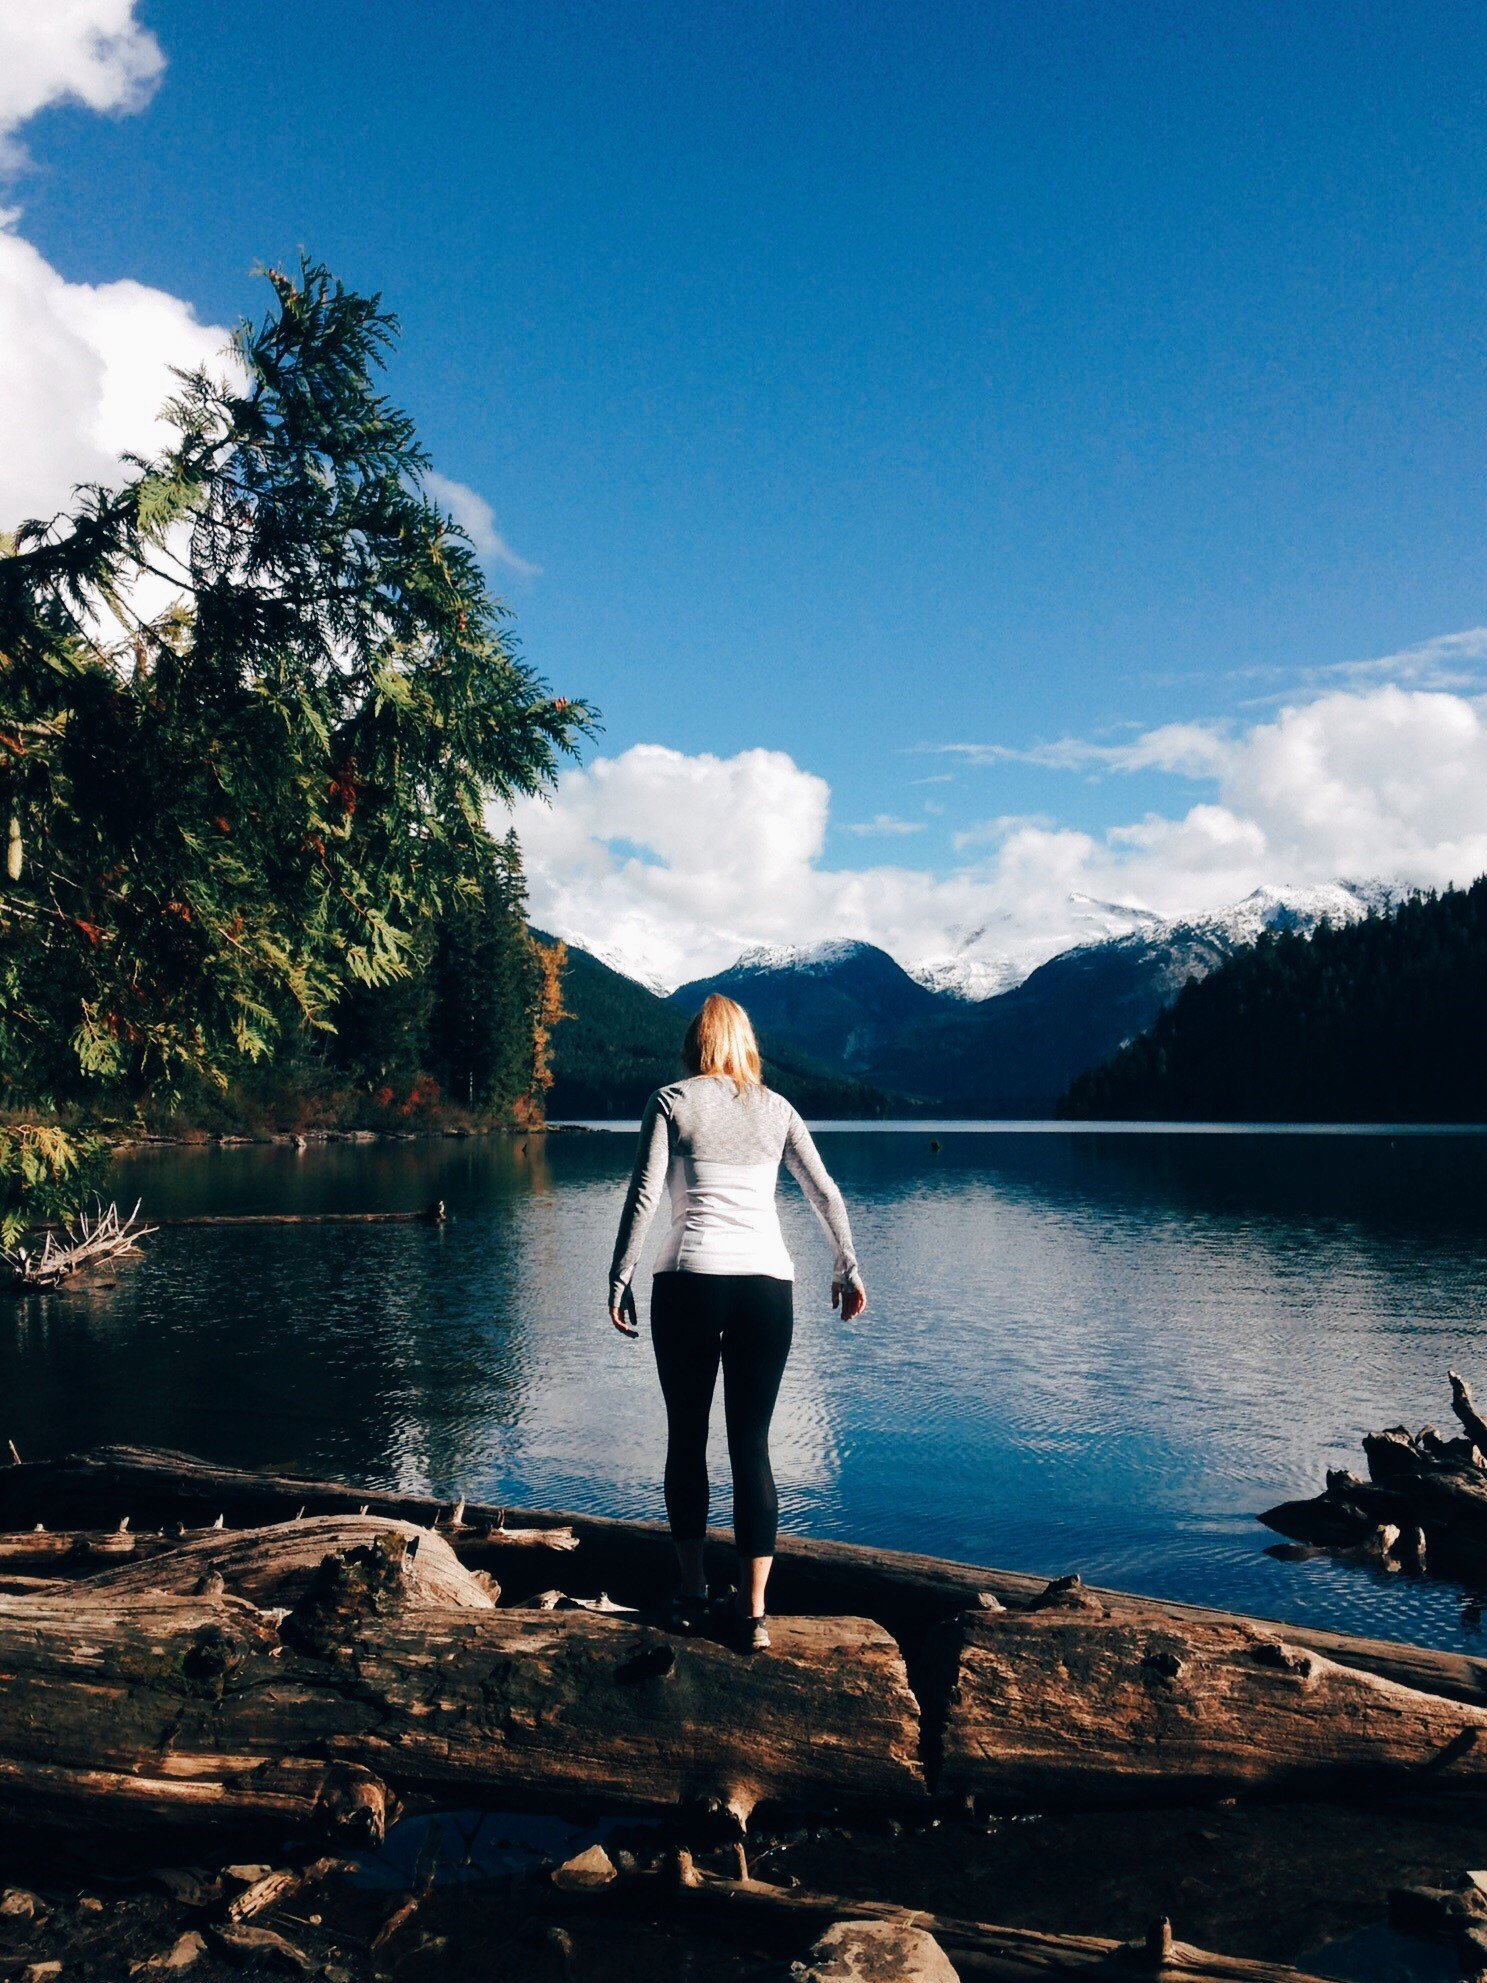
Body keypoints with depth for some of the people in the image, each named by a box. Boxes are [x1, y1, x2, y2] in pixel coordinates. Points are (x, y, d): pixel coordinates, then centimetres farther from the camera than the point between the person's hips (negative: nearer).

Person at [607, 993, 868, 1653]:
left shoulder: (672, 1101, 4)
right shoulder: (776, 1108, 12)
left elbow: (643, 1195, -4)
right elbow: (826, 1194, 12)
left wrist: (619, 1279, -1)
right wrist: (848, 1270, 20)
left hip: (690, 1279, -2)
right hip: (767, 1281, 2)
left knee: (686, 1437, 12)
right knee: (751, 1443, 6)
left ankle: (691, 1594, 20)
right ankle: (753, 1611, 5)